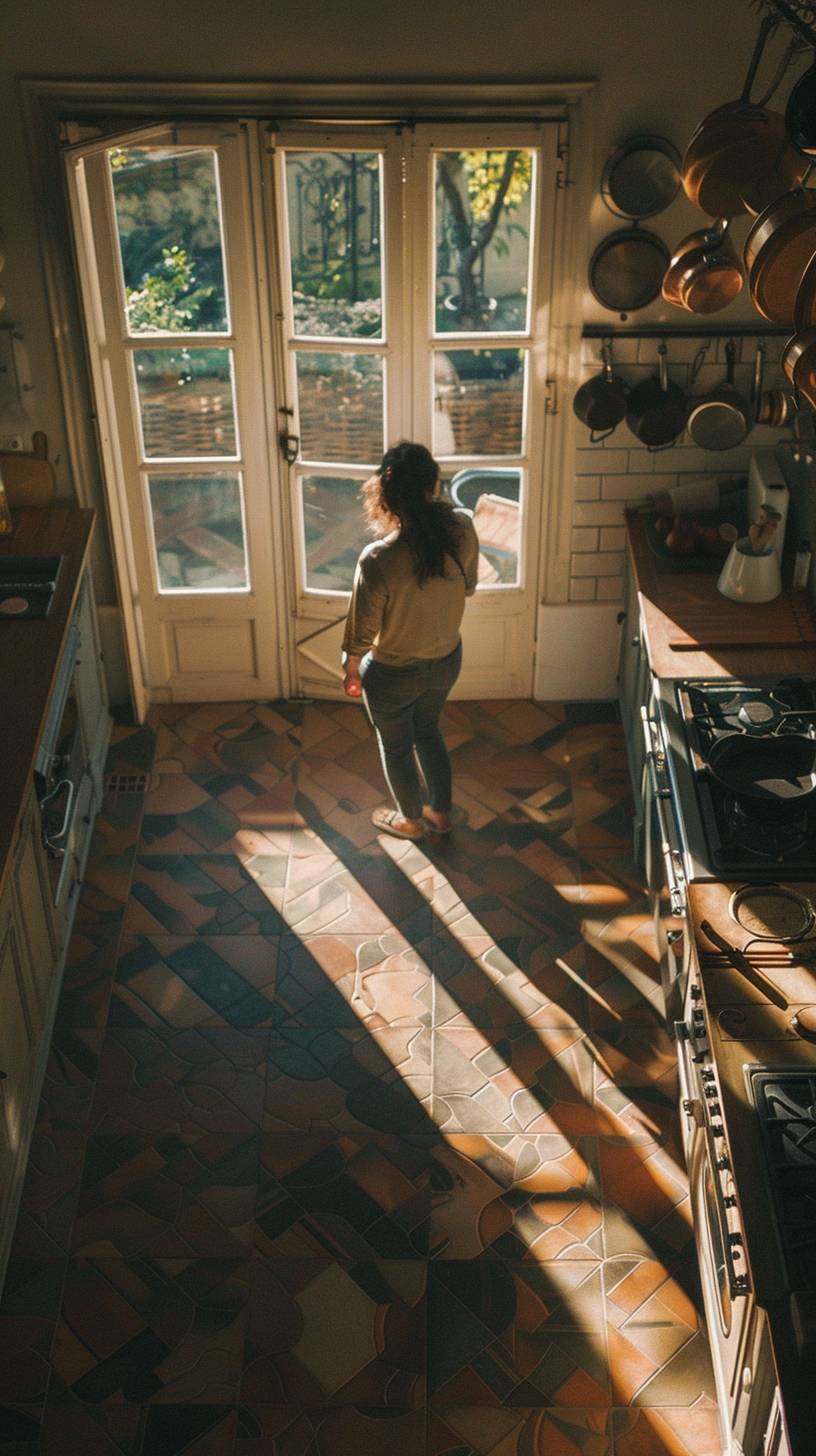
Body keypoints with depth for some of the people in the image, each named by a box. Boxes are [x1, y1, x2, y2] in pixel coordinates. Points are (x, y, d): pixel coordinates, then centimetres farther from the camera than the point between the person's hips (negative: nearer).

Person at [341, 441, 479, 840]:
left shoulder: (378, 559, -34)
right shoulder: (462, 529, -21)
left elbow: (361, 631, -19)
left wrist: (351, 671, 0)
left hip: (394, 674, -4)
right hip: (447, 660, 5)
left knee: (395, 746, 25)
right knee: (428, 731, 32)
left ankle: (410, 819, 49)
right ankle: (441, 811, 51)